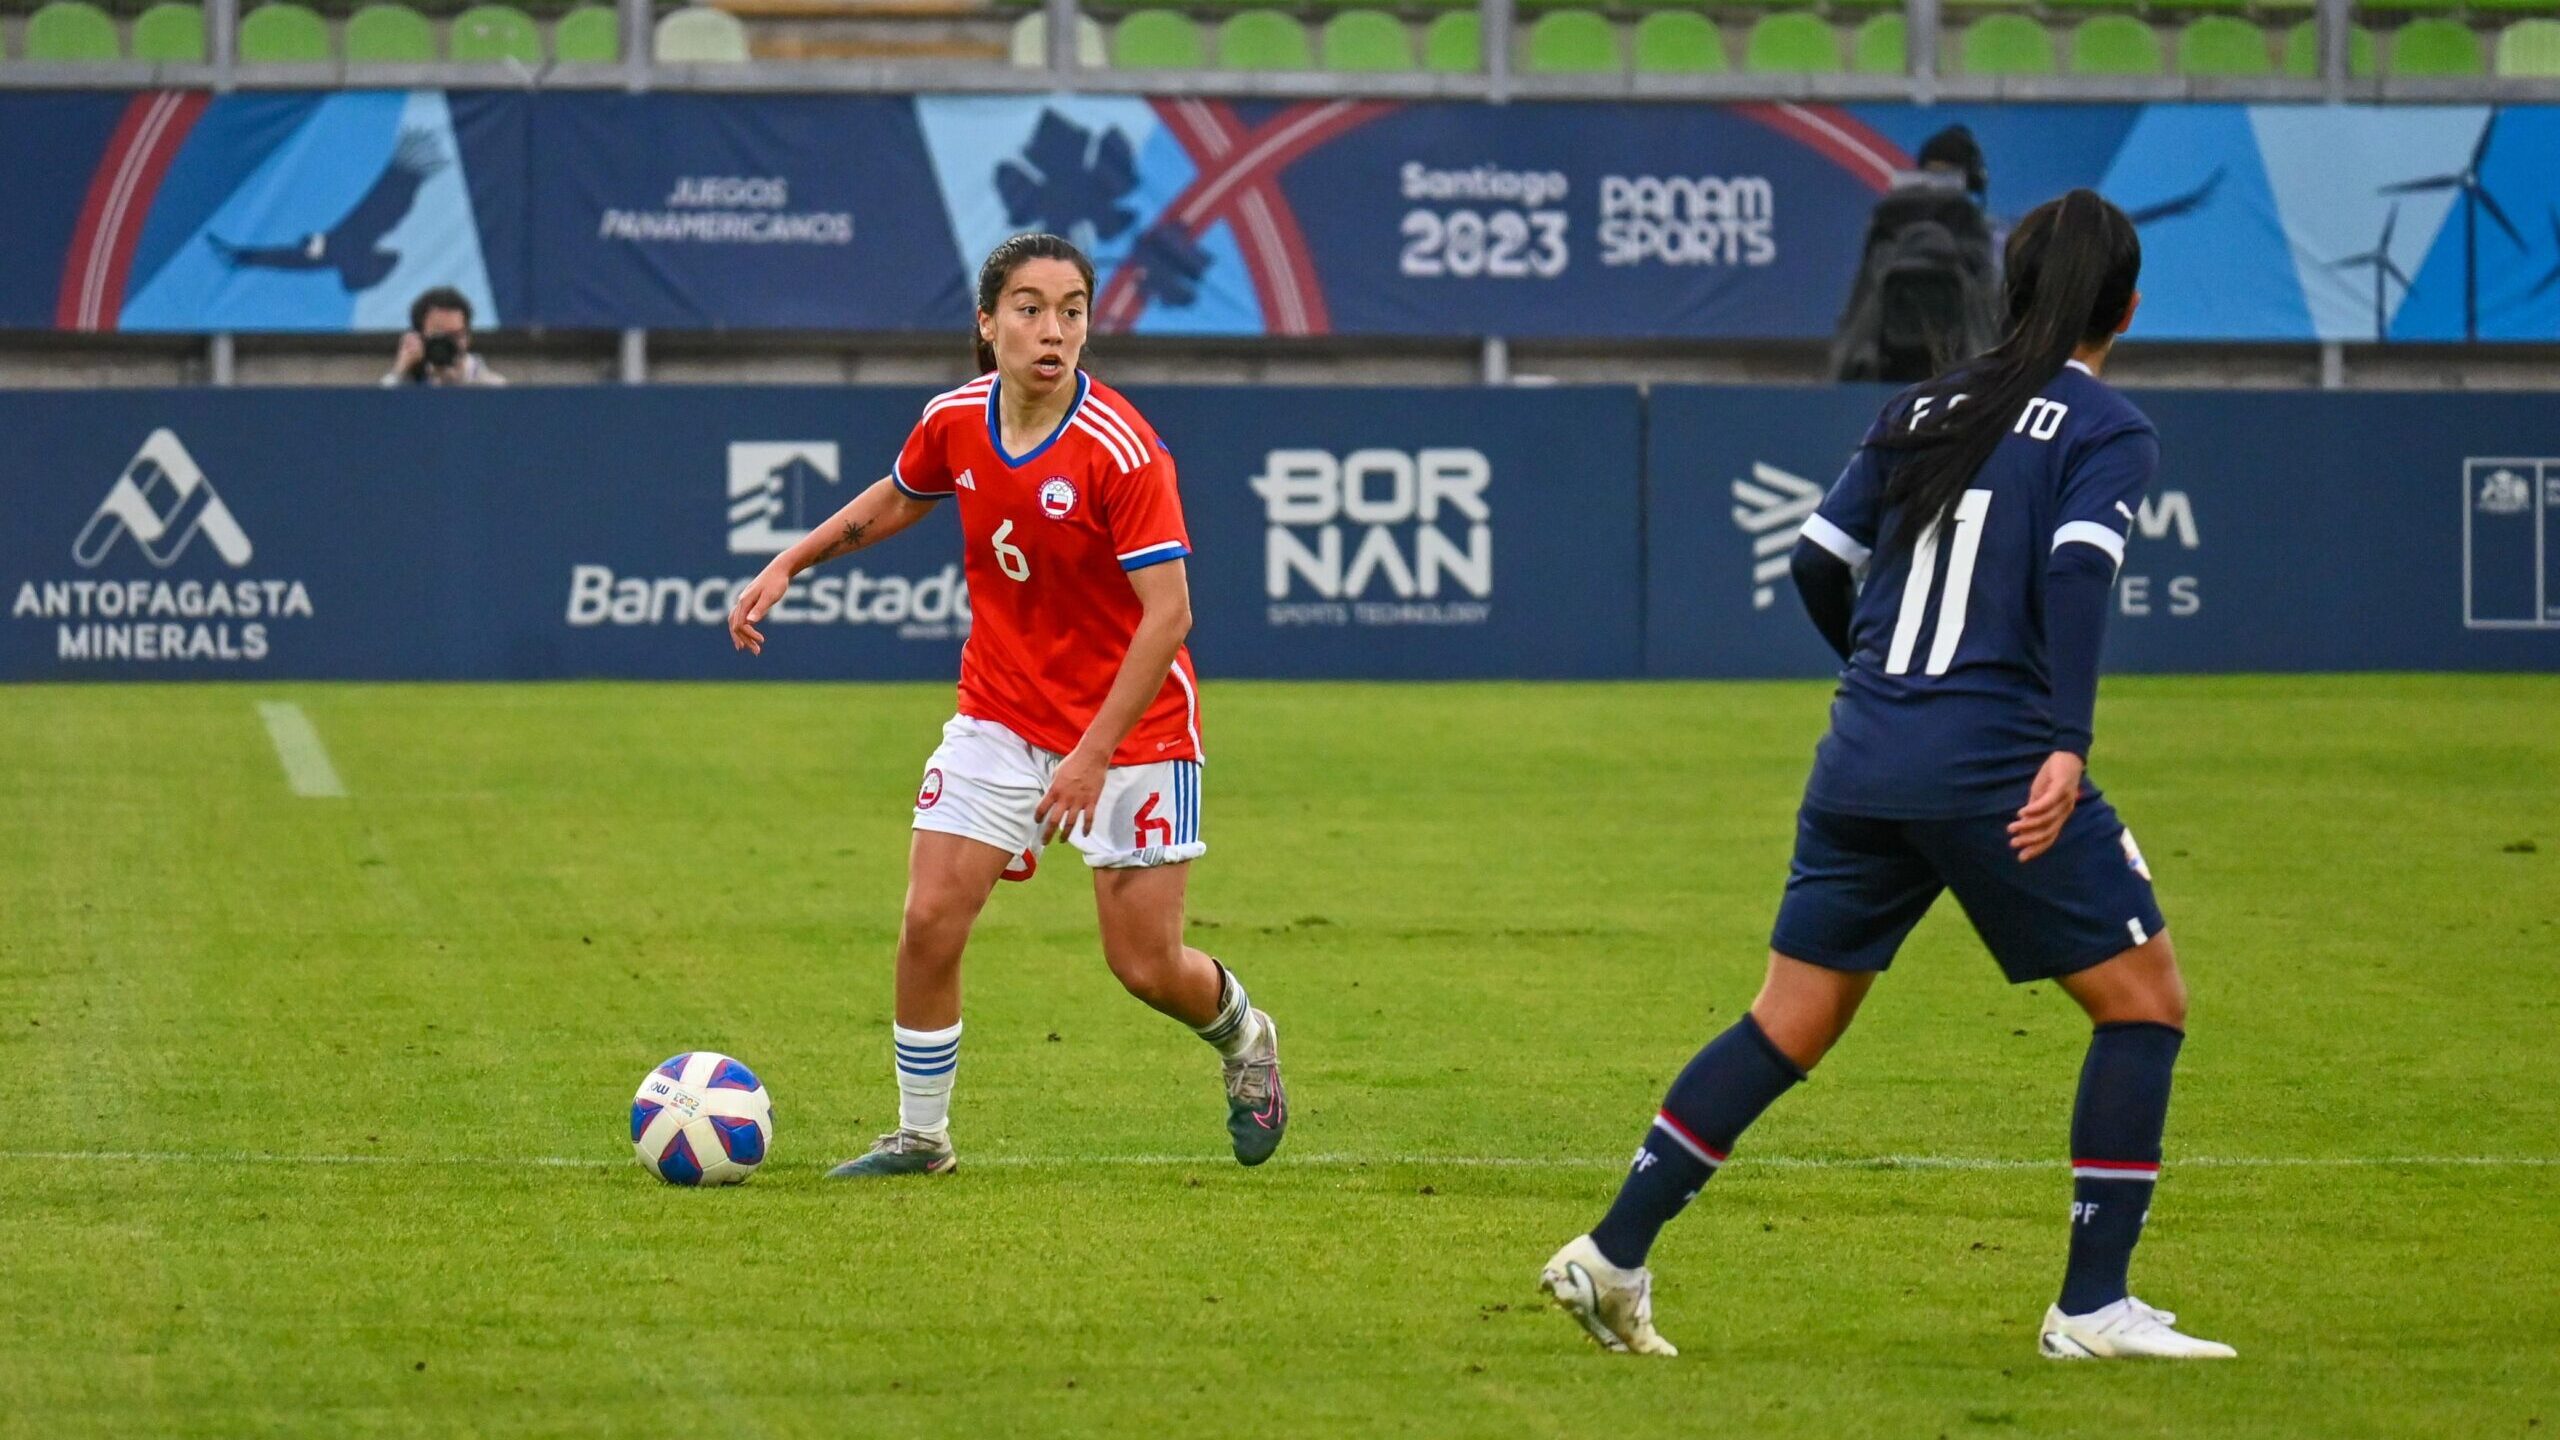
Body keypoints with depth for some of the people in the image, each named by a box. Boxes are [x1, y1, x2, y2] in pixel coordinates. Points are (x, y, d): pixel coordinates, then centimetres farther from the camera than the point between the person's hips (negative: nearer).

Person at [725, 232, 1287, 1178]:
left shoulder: (1119, 448, -24)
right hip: (1000, 715, 4)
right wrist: (787, 566, 11)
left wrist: (1094, 755, -27)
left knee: (1146, 965, 0)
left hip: (1132, 724, -4)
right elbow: (894, 502, 18)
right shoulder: (955, 422, -7)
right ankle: (920, 1138, 12)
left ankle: (1243, 1039, 34)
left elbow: (1168, 612, -24)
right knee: (928, 925, -6)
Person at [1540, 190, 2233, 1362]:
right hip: (1997, 764, -6)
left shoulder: (1920, 413, 16)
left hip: (1861, 765, 6)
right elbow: (2075, 574, -17)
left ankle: (1612, 1254, 9)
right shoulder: (2107, 432, -1)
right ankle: (2092, 1307, 1)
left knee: (1788, 1027, 13)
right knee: (2144, 1002, 6)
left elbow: (1818, 565, 16)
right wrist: (2066, 747, -25)